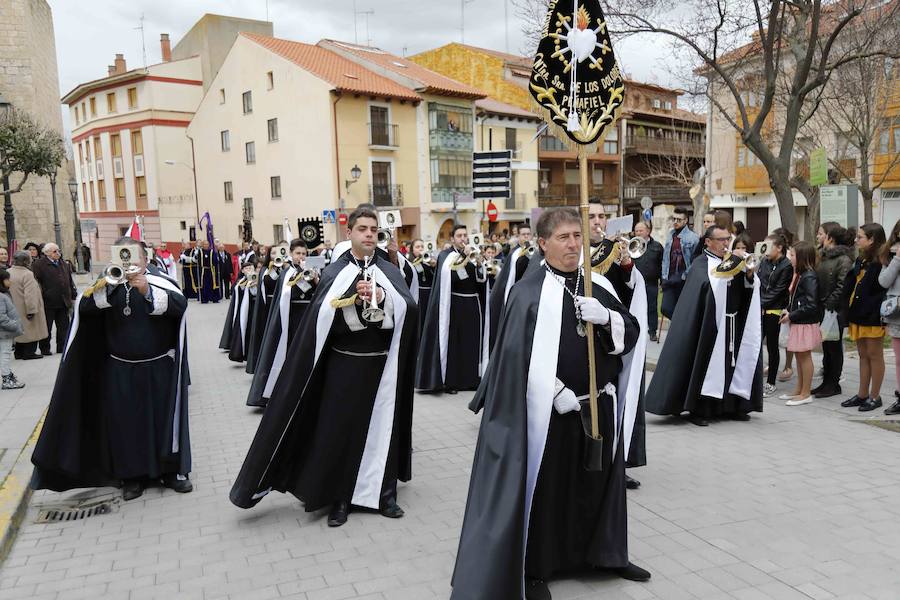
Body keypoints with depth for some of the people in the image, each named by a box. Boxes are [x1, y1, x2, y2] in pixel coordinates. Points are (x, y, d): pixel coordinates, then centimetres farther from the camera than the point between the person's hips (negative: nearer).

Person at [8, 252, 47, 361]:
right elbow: (30, 294, -24)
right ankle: (29, 353, 7)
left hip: (15, 310, 8)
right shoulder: (27, 274, -20)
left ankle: (19, 352, 25)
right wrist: (31, 310, -22)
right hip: (26, 309, -8)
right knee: (30, 331, 4)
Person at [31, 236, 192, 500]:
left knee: (166, 419, 7)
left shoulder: (159, 283, -5)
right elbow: (84, 306, -16)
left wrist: (148, 292, -34)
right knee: (126, 424, 5)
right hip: (120, 372, 1)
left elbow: (180, 304, -22)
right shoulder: (108, 285, 1)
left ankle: (173, 470, 22)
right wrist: (108, 285, -31)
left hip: (159, 369, -1)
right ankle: (132, 475, 21)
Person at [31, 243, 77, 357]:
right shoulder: (39, 265, -6)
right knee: (47, 327, 4)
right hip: (48, 302, -5)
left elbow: (70, 282, 18)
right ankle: (45, 349, 14)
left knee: (63, 327, 9)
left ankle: (62, 347, 18)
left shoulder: (64, 265, 14)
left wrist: (73, 296, 13)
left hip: (63, 303, 5)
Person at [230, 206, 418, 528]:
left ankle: (384, 492, 21)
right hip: (344, 363, -1)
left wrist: (382, 296, -27)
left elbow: (409, 308, -11)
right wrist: (354, 299, -24)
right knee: (340, 429, 3)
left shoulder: (390, 271, 5)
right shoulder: (334, 272, 1)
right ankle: (339, 498, 17)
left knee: (381, 427, 7)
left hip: (381, 363, 2)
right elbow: (321, 314, -14)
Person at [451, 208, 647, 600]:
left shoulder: (599, 285, 7)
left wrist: (606, 317, -15)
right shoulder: (529, 292, -9)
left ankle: (604, 552, 40)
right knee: (545, 489, 6)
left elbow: (631, 332, 5)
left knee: (598, 483, 19)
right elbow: (518, 354, -16)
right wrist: (555, 391, -22)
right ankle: (535, 568, 23)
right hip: (549, 410, -5)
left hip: (599, 406, 6)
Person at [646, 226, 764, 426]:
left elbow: (750, 289, 7)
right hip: (710, 325, -6)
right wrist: (728, 270, -25)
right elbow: (709, 285, -23)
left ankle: (730, 406, 16)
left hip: (733, 325, 6)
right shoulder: (700, 264, -4)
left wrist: (749, 274, -11)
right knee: (706, 364, -4)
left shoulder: (733, 261, 13)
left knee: (731, 363, 6)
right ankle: (697, 410, 4)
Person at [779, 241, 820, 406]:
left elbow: (811, 305, -22)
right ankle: (799, 390, 25)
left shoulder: (809, 277, -19)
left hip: (806, 323, -9)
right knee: (799, 356, 15)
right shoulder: (800, 274, 10)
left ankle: (806, 394, 9)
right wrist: (788, 310, 3)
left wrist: (791, 315, -17)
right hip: (798, 322, 9)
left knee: (805, 356, 0)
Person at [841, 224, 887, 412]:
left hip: (873, 317, -8)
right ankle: (862, 394, 23)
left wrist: (877, 313, -21)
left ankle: (875, 397, 12)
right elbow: (850, 285, 13)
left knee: (874, 355, 2)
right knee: (863, 355, 14)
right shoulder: (860, 260, 13)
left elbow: (884, 289, -17)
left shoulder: (882, 261, -13)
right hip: (858, 315, 8)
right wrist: (847, 308, 5)